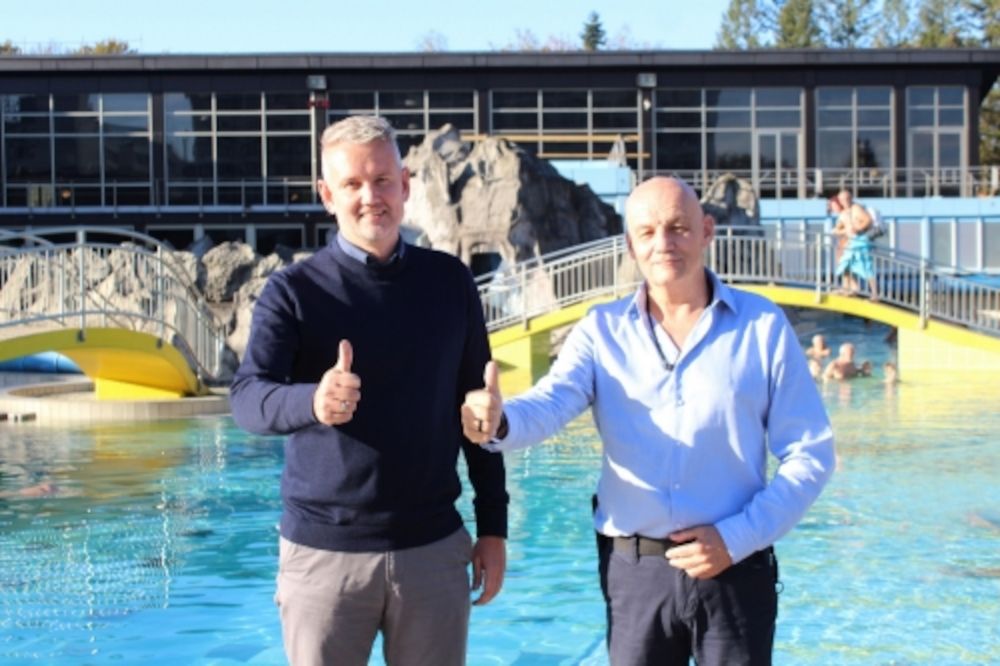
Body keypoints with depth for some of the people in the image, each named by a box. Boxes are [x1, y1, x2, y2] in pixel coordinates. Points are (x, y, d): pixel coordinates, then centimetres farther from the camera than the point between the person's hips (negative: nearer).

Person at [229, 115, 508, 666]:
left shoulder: (449, 281, 3)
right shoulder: (294, 290, -5)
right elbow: (248, 398, -19)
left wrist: (493, 525, 6)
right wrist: (312, 402, -41)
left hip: (433, 548, 2)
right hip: (322, 551, -2)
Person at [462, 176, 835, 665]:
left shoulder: (763, 325, -1)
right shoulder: (602, 330, 3)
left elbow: (809, 456, -1)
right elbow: (549, 404, -15)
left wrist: (736, 538, -11)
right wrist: (497, 421, -37)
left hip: (733, 568, -1)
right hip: (633, 569, 2)